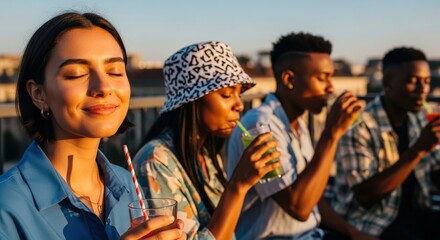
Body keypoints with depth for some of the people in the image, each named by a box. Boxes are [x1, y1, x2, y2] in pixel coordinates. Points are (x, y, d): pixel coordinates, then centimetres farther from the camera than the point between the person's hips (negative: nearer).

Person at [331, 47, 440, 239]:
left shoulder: (418, 118, 7)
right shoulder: (359, 127, -17)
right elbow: (364, 196, -22)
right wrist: (419, 149, -25)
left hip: (413, 212, 7)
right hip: (372, 222, -7)